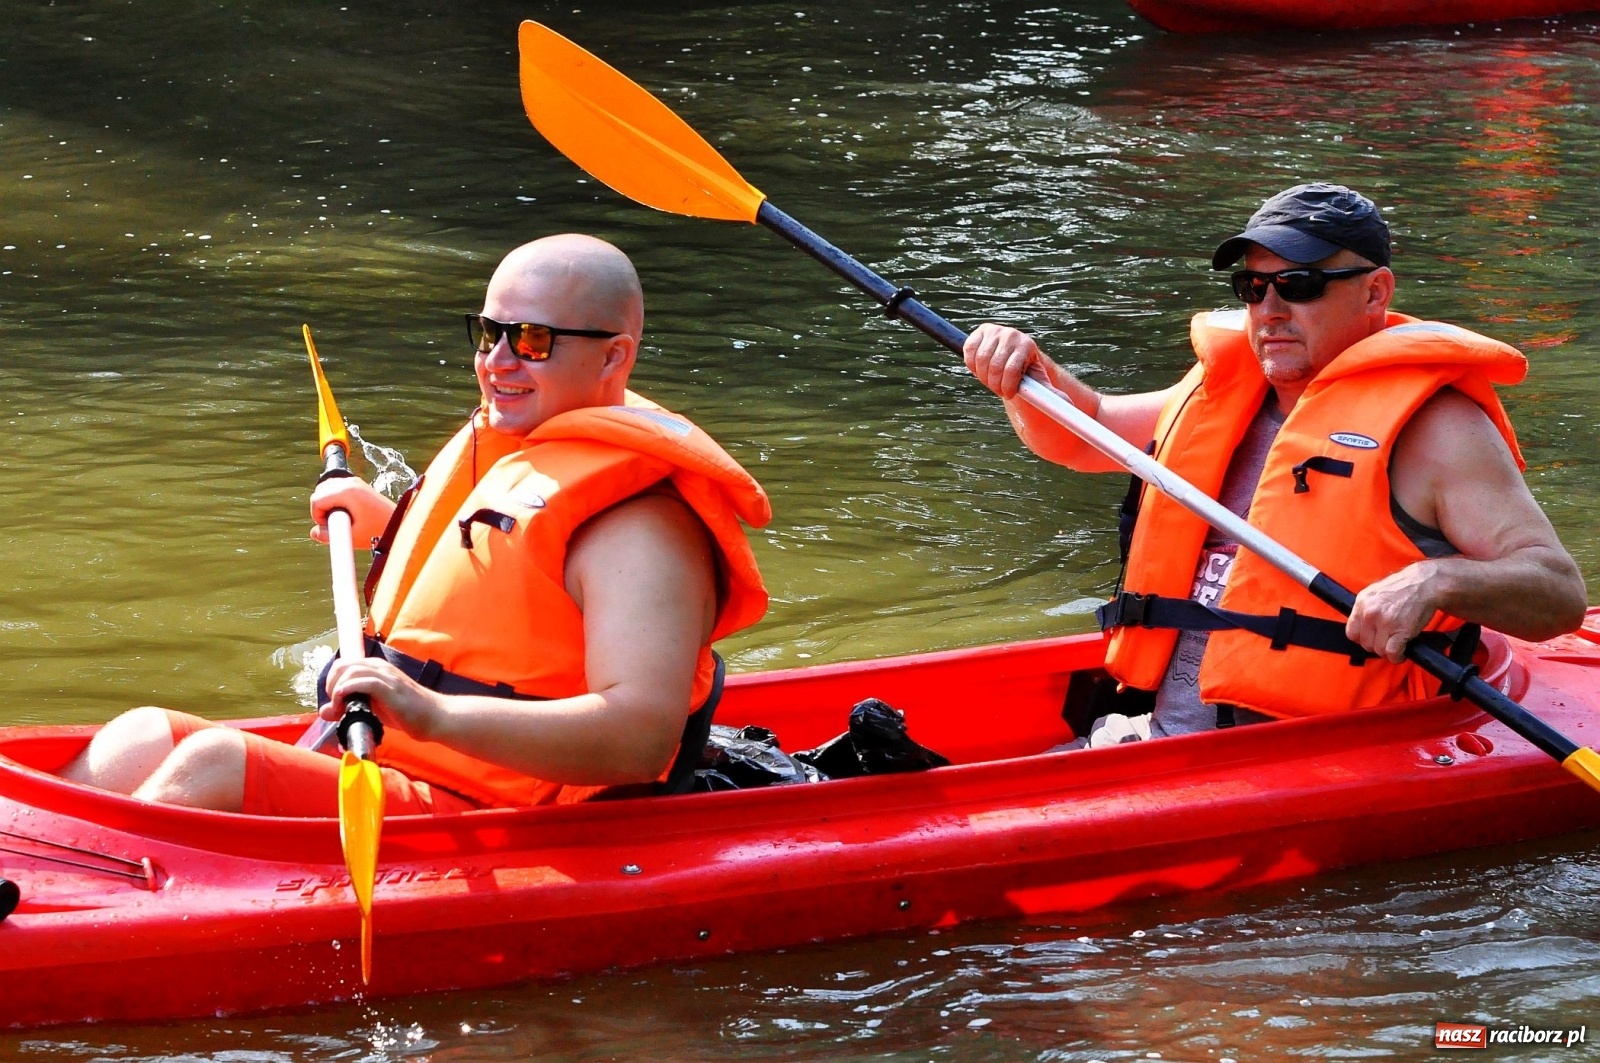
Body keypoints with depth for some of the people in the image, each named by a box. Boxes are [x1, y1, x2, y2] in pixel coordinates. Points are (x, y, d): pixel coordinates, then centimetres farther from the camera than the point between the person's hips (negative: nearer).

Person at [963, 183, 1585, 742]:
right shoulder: (1224, 392, 19)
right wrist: (1026, 372, 11)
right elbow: (1080, 435, 33)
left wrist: (1438, 581, -28)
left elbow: (1559, 594, -9)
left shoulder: (1431, 425, -2)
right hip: (1158, 739, 7)